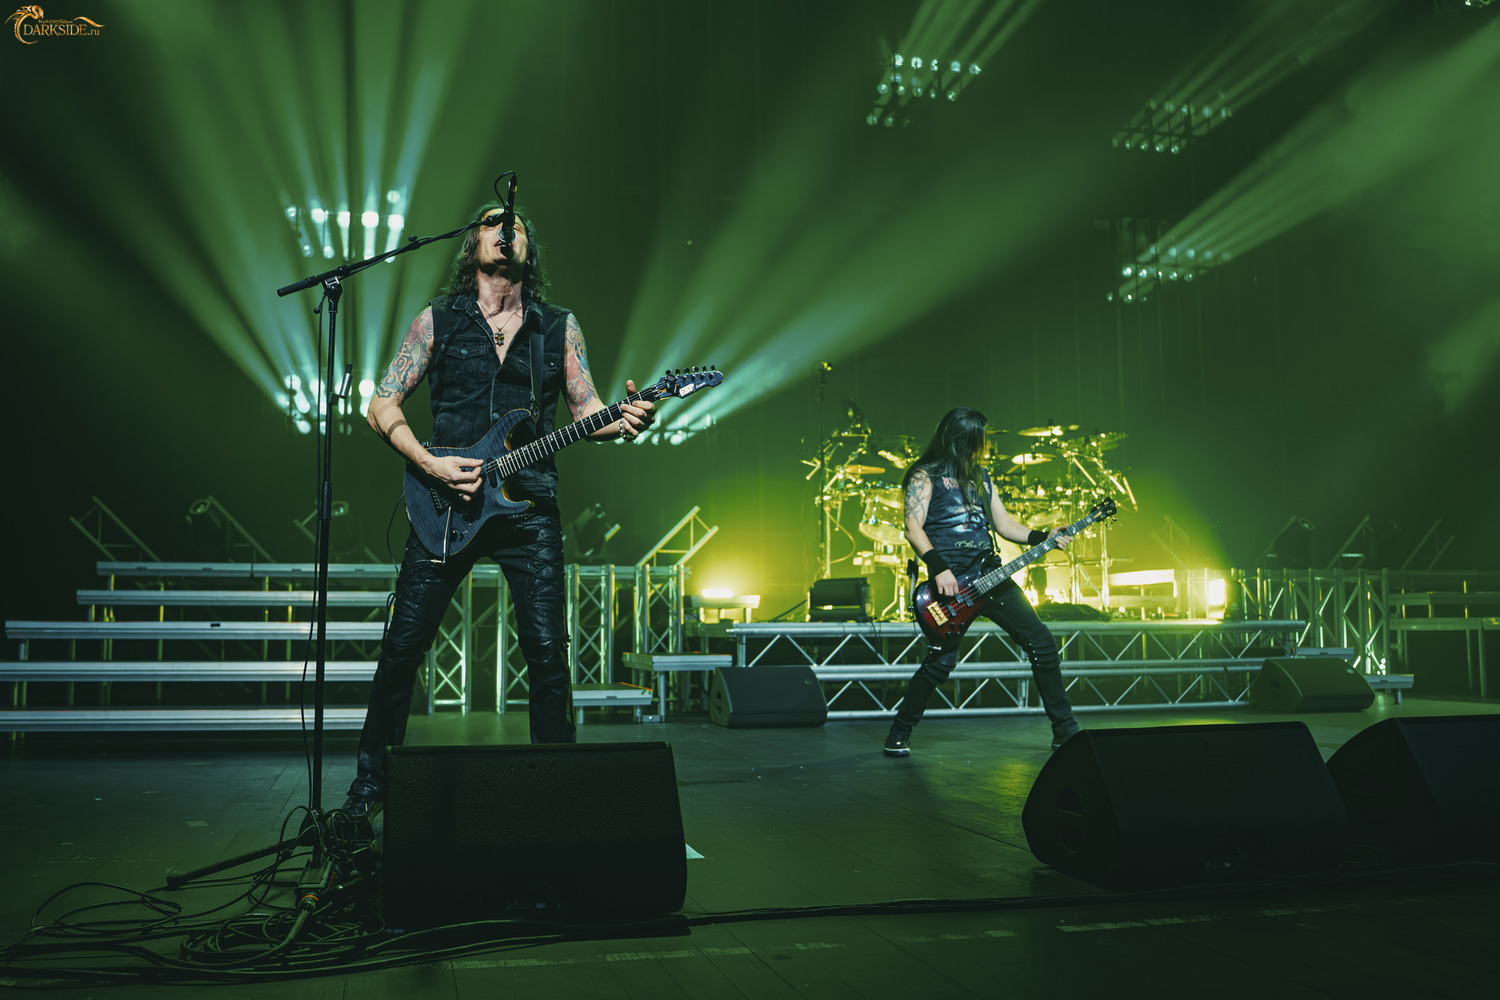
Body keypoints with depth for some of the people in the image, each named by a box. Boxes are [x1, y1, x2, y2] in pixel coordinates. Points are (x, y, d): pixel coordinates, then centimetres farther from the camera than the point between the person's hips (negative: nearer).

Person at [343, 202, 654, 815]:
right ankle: (371, 780, 19)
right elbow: (382, 406, 6)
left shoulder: (559, 327, 12)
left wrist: (622, 420, -13)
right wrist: (429, 463, -10)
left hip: (529, 504, 1)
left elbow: (586, 409, 11)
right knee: (403, 645, 1)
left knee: (547, 652, -4)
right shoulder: (439, 320, 7)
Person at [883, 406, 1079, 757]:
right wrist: (939, 569, -22)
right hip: (951, 581, -7)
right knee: (940, 662, -12)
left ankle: (1065, 730, 15)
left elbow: (1004, 524, 20)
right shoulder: (926, 475, -1)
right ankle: (899, 735, 7)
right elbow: (913, 528, -11)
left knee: (1042, 643, 3)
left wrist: (1042, 538, 4)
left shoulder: (981, 477, 19)